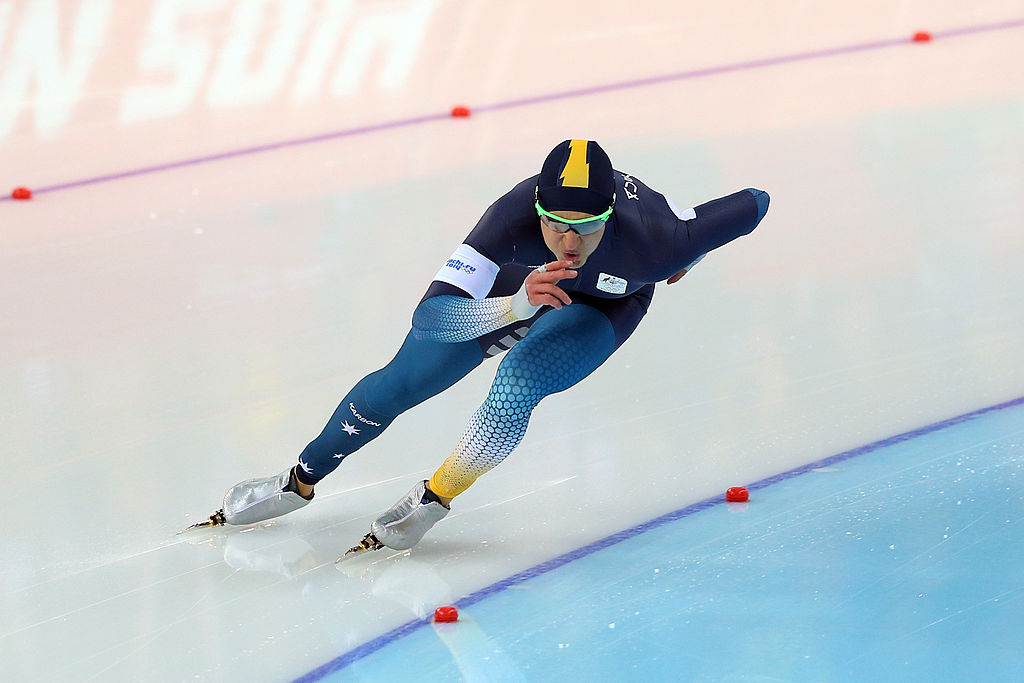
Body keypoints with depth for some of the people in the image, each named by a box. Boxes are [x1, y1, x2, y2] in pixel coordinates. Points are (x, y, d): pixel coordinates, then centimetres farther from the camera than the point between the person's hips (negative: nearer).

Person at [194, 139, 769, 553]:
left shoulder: (654, 242, -44)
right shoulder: (516, 218, -43)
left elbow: (754, 204, -27)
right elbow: (431, 316, -47)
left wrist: (684, 261, -8)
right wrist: (521, 299, -63)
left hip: (607, 306, -1)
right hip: (520, 280, 1)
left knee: (519, 380, -29)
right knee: (403, 381, 5)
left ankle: (434, 500, -3)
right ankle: (301, 481, 31)